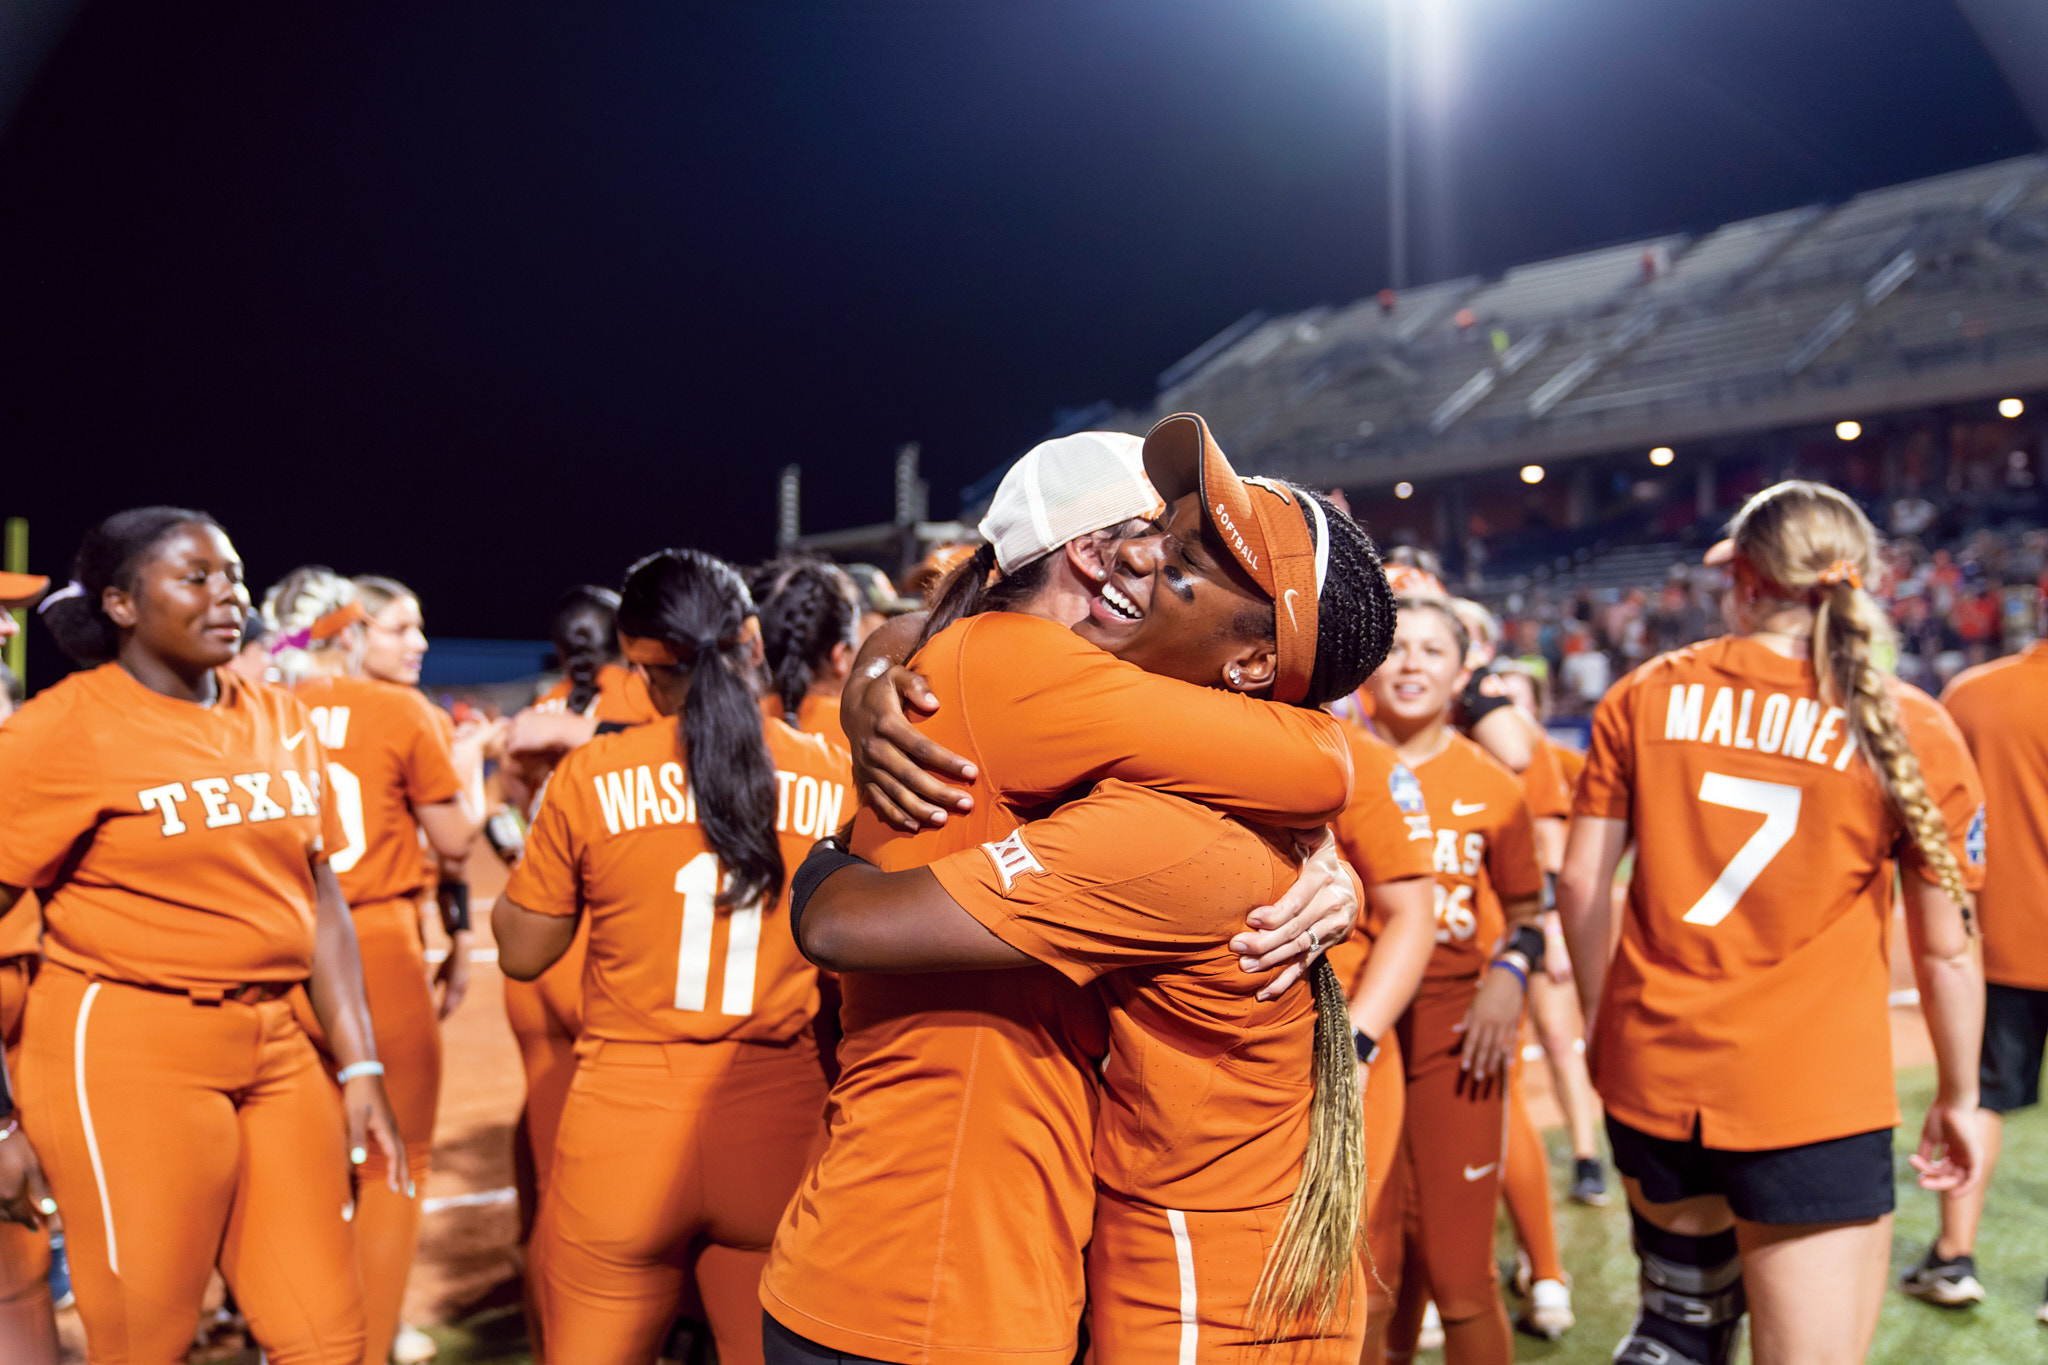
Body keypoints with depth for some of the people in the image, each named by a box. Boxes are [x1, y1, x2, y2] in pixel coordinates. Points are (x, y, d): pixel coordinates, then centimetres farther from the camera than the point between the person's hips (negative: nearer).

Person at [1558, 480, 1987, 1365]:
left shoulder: (1645, 697, -1)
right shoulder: (1912, 730, -5)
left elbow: (1580, 884, 0)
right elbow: (1946, 950, 0)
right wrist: (1959, 1100, 14)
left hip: (1649, 1069, 3)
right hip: (1813, 1097, -3)